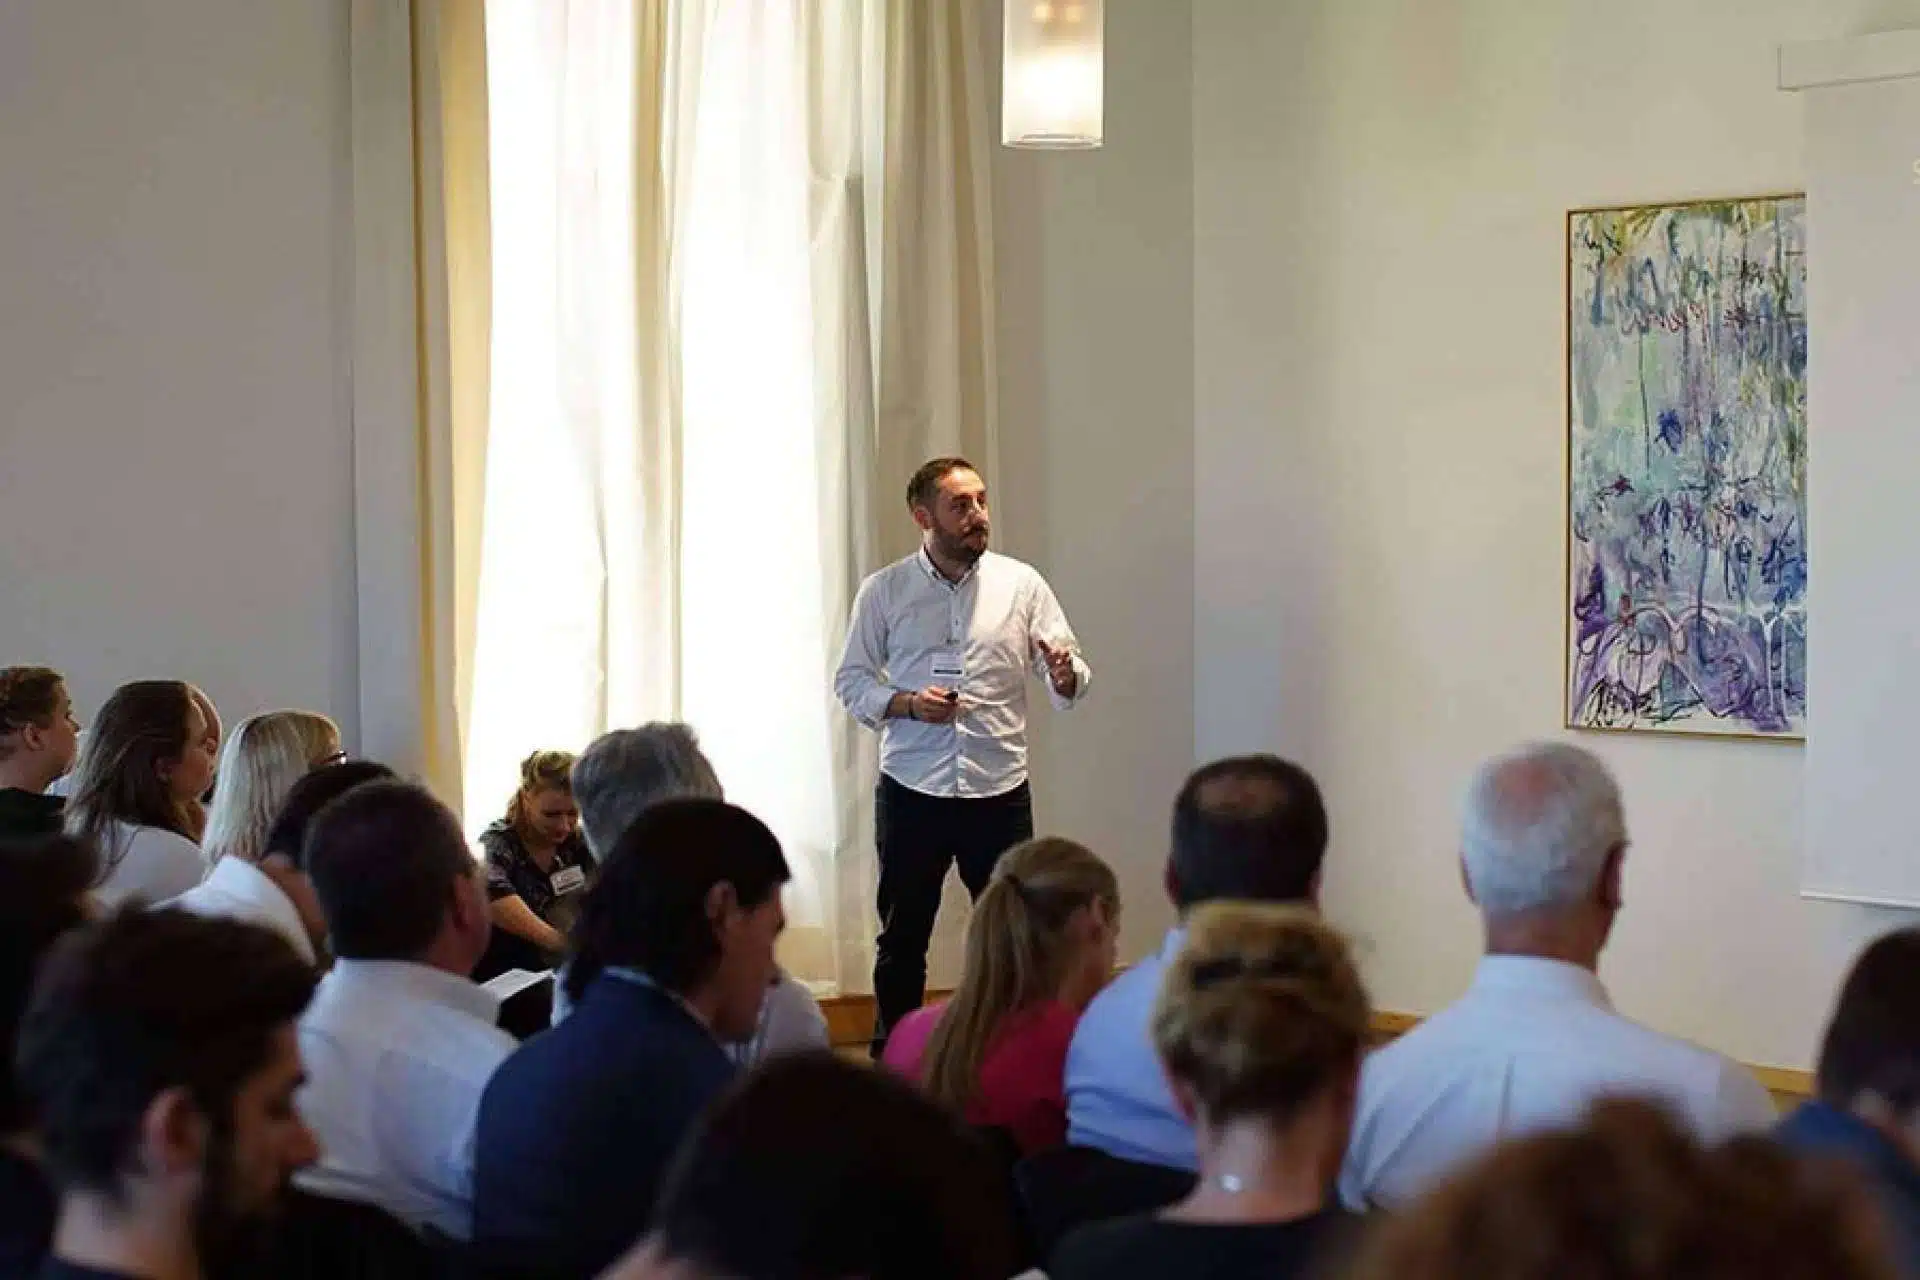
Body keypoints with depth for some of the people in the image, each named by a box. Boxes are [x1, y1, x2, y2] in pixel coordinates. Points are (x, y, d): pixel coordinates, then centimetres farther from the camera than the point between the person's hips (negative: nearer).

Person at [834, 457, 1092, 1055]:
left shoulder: (1021, 584, 0)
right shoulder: (884, 591, -1)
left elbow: (1071, 680, -1)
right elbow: (851, 680, 4)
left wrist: (1066, 675, -25)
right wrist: (906, 703, -14)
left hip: (999, 792, 0)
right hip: (911, 794, 0)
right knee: (903, 937, 10)